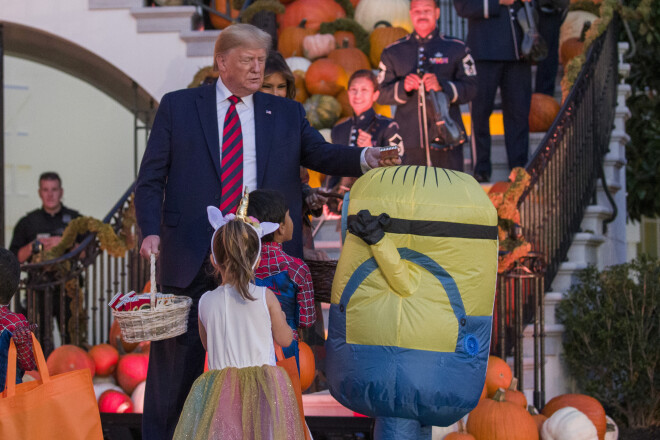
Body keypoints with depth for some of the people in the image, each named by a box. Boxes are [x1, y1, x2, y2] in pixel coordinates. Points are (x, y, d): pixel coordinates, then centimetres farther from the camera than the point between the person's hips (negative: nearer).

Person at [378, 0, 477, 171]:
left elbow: (470, 88, 2)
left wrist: (442, 86, -15)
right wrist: (403, 87, -10)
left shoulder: (457, 49, 12)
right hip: (408, 140, 1)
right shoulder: (393, 52, 15)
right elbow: (381, 93, 10)